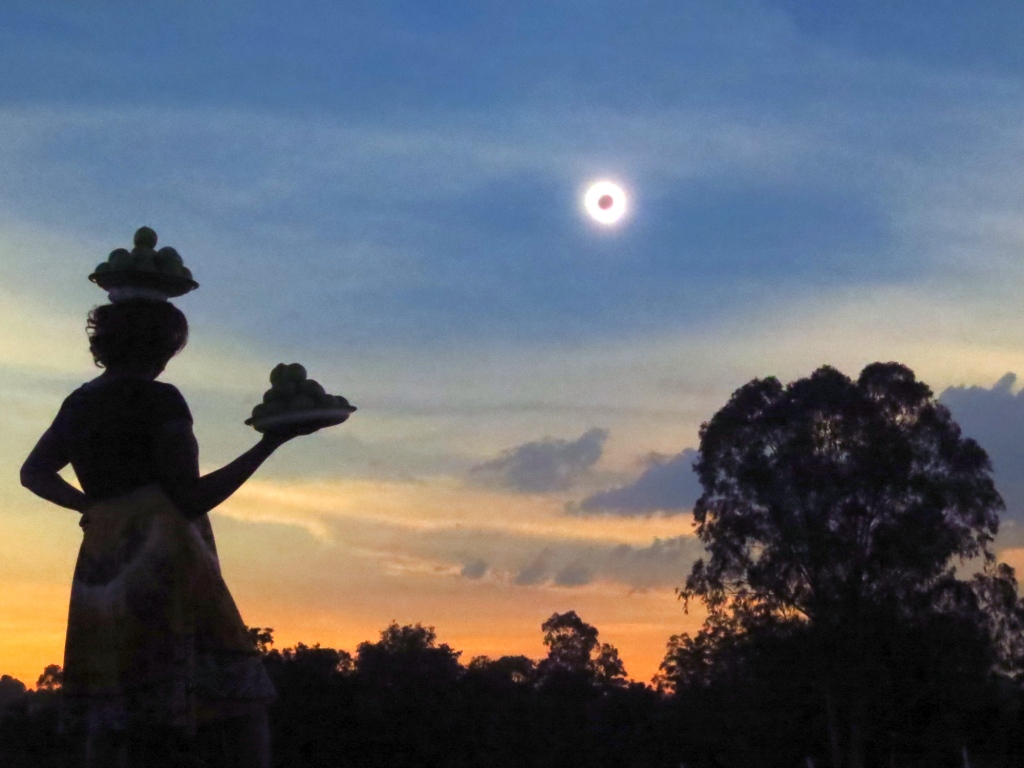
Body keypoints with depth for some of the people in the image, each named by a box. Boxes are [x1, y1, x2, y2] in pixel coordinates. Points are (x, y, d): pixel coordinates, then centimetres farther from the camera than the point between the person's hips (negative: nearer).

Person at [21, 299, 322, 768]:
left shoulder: (77, 404, 14)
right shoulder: (158, 399, -9)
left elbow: (33, 473, 29)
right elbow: (192, 497, -13)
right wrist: (271, 441, -12)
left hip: (102, 566, 8)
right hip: (164, 563, -8)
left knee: (110, 723, 9)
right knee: (235, 705, -7)